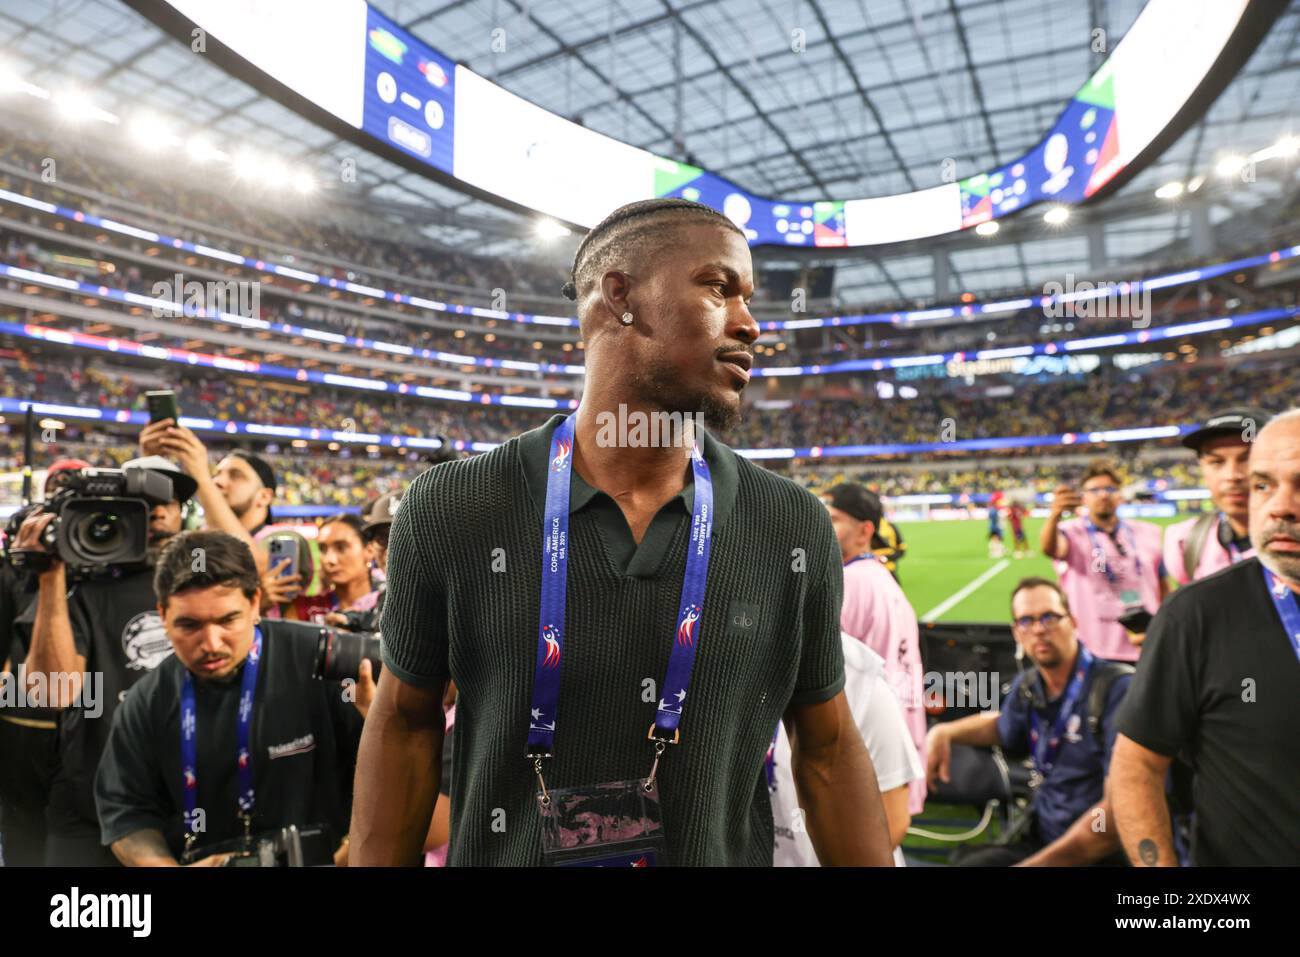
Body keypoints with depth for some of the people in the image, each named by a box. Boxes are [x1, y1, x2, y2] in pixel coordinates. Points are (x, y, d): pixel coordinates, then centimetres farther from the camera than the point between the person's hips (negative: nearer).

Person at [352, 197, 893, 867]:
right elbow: (405, 722, -4)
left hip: (729, 851, 2)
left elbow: (828, 749, -3)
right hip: (500, 848, -1)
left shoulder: (796, 529, -11)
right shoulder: (450, 511, -15)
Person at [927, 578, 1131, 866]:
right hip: (1040, 839, 6)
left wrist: (1038, 863, -23)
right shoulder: (1027, 687, 1)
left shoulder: (1117, 689, -16)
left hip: (1101, 853, -5)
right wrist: (944, 732, 11)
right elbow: (1003, 728, 27)